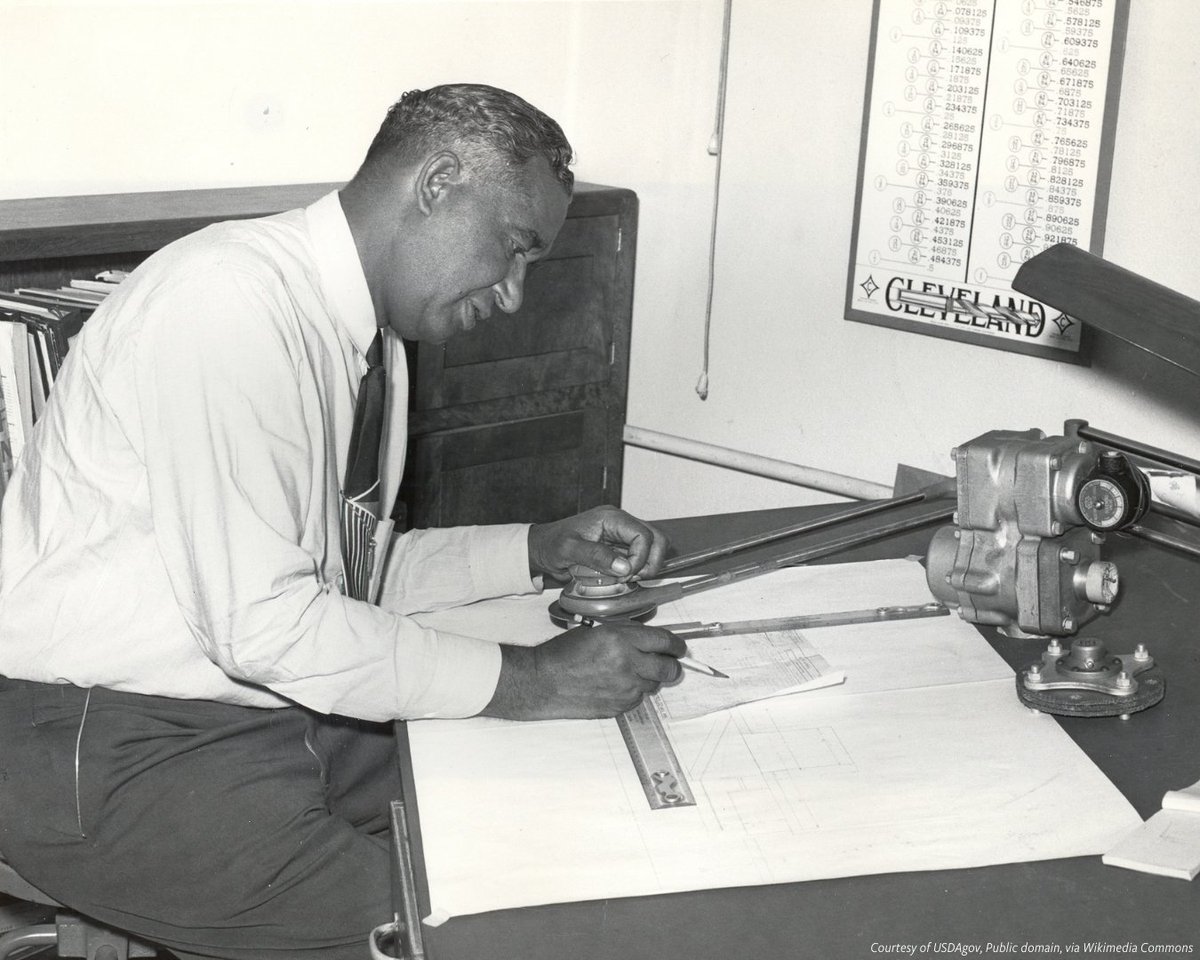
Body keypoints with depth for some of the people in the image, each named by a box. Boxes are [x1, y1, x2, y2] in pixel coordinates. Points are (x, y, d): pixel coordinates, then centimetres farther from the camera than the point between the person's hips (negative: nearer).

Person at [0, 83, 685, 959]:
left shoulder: (346, 325, 8)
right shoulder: (233, 296, -21)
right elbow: (264, 620, -25)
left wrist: (538, 552, 3)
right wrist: (527, 681, -20)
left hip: (252, 701, 9)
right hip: (104, 746, -9)